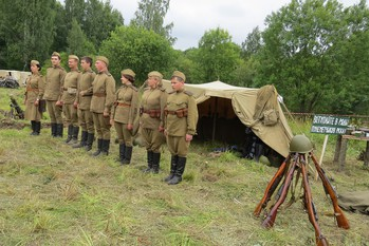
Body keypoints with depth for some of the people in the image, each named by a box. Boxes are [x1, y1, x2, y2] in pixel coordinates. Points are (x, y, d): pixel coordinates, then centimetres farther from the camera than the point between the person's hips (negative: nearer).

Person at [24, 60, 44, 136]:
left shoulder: (40, 77, -9)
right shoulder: (30, 77, 13)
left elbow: (41, 90, -15)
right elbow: (27, 88, 17)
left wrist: (38, 99, -21)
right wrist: (26, 99, 14)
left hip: (36, 99, -8)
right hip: (30, 99, 8)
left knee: (36, 115, -4)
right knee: (31, 115, 9)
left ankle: (37, 131, 3)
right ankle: (33, 130, 16)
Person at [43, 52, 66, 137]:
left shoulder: (62, 71, -7)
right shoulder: (49, 70, 15)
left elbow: (62, 86, -12)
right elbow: (46, 83, 19)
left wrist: (60, 99, -17)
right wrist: (45, 95, 13)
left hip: (56, 98, -7)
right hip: (48, 98, 7)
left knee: (58, 116, -2)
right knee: (51, 116, 11)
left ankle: (59, 134, 6)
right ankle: (53, 133, 18)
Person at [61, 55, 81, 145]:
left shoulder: (79, 74, -9)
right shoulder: (67, 74, 17)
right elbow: (64, 87, 20)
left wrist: (76, 101, -19)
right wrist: (62, 98, 14)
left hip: (73, 99, -8)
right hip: (66, 99, 8)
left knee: (74, 119, -2)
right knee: (68, 119, 12)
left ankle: (75, 138, 5)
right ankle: (69, 136, 20)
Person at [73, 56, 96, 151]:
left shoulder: (92, 74, -10)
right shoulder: (81, 74, 15)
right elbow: (78, 89, 19)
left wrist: (84, 92, -13)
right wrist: (77, 100, 16)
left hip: (88, 103, -8)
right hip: (81, 103, 8)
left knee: (89, 124, 1)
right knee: (82, 123, 14)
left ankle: (89, 144, 9)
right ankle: (83, 142, 24)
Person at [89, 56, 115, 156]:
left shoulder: (108, 78, -14)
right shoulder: (97, 76, 13)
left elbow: (110, 95, -19)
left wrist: (106, 109, -21)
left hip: (103, 108, -8)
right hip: (95, 107, 8)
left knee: (105, 129, 3)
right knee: (98, 129, 14)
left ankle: (105, 150, 12)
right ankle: (99, 148, 23)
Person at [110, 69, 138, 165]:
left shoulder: (134, 91, -10)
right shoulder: (120, 89, 9)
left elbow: (134, 107, -14)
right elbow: (115, 104, 11)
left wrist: (130, 122, -16)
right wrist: (112, 117, 9)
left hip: (126, 118, -6)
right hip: (117, 117, 6)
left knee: (127, 139, 5)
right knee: (120, 138, 14)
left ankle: (127, 159, 17)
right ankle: (121, 157, 26)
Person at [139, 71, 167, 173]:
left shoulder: (161, 92, -13)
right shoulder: (146, 91, 9)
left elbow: (163, 109, -17)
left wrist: (162, 124, -19)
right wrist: (141, 119, 14)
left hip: (156, 123, -7)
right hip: (145, 122, 7)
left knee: (155, 146, 4)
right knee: (148, 145, 14)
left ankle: (155, 167, 17)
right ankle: (149, 166, 26)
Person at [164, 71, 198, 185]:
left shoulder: (188, 97, -13)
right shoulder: (171, 95, 7)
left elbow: (193, 116, -15)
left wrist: (190, 132, -17)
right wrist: (166, 127, 16)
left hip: (182, 131, -6)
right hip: (171, 130, 7)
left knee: (181, 153, 5)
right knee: (173, 152, 15)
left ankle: (178, 175, 15)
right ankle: (172, 173, 26)